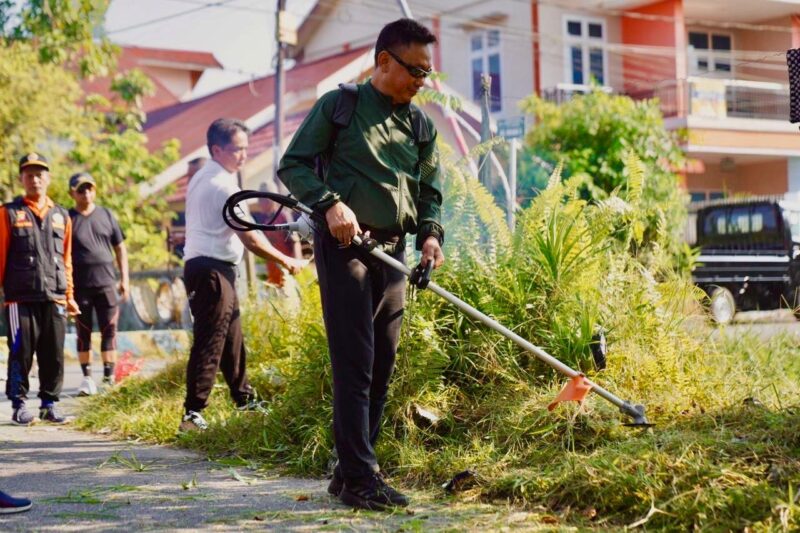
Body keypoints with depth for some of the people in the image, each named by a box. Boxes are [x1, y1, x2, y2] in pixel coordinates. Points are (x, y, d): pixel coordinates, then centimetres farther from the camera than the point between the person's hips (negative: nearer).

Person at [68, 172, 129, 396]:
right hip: (80, 285, -2)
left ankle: (109, 377, 8)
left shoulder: (106, 216, 8)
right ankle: (87, 377, 10)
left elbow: (120, 248, 12)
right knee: (83, 333, 3)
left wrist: (124, 279, 6)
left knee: (109, 331, 1)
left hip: (106, 283, 2)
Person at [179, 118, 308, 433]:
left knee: (232, 337, 18)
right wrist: (285, 261, -7)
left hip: (201, 265, 10)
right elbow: (249, 238, -16)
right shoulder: (222, 185, -15)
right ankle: (193, 413, -9)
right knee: (210, 342, -9)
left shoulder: (201, 179, 16)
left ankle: (244, 400, 29)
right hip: (213, 269, -10)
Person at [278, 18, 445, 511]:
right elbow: (293, 164, -2)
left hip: (392, 251, 6)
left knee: (382, 365, 7)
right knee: (355, 363, -10)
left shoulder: (421, 126, 13)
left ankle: (350, 473, 16)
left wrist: (430, 233, -3)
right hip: (344, 245, -6)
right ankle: (361, 476, -9)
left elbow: (429, 192, 17)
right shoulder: (339, 105, -1)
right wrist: (330, 203, -17)